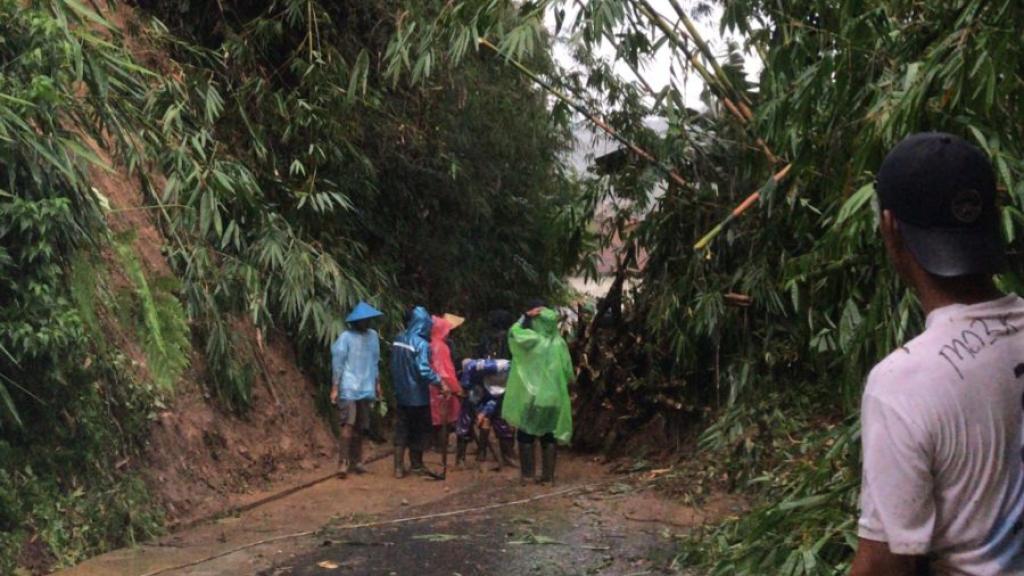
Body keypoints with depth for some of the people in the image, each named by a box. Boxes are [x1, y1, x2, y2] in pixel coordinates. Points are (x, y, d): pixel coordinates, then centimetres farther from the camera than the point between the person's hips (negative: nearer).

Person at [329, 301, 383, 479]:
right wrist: (334, 388, -11)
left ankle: (356, 461, 21)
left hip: (366, 389, 5)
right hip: (348, 389, -5)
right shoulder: (346, 337, -8)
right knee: (348, 425, -12)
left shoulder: (373, 336, 9)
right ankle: (343, 463, -8)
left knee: (360, 427, 11)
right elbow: (337, 363, -8)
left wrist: (377, 383, 18)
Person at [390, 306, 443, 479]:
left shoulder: (398, 340, 5)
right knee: (419, 430, 10)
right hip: (418, 395, -6)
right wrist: (439, 381, -18)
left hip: (401, 394, 6)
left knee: (401, 430, 10)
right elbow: (425, 371, -27)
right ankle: (416, 465, 20)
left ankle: (399, 467, 8)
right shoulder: (421, 344, -19)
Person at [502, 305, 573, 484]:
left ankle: (527, 473, 8)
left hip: (531, 395, -3)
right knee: (549, 437, 10)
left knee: (526, 435, 9)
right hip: (553, 397, 3)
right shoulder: (560, 343, -1)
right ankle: (548, 475, 8)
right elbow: (568, 372, 6)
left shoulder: (533, 339, -12)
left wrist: (526, 317, -1)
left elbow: (513, 333, -1)